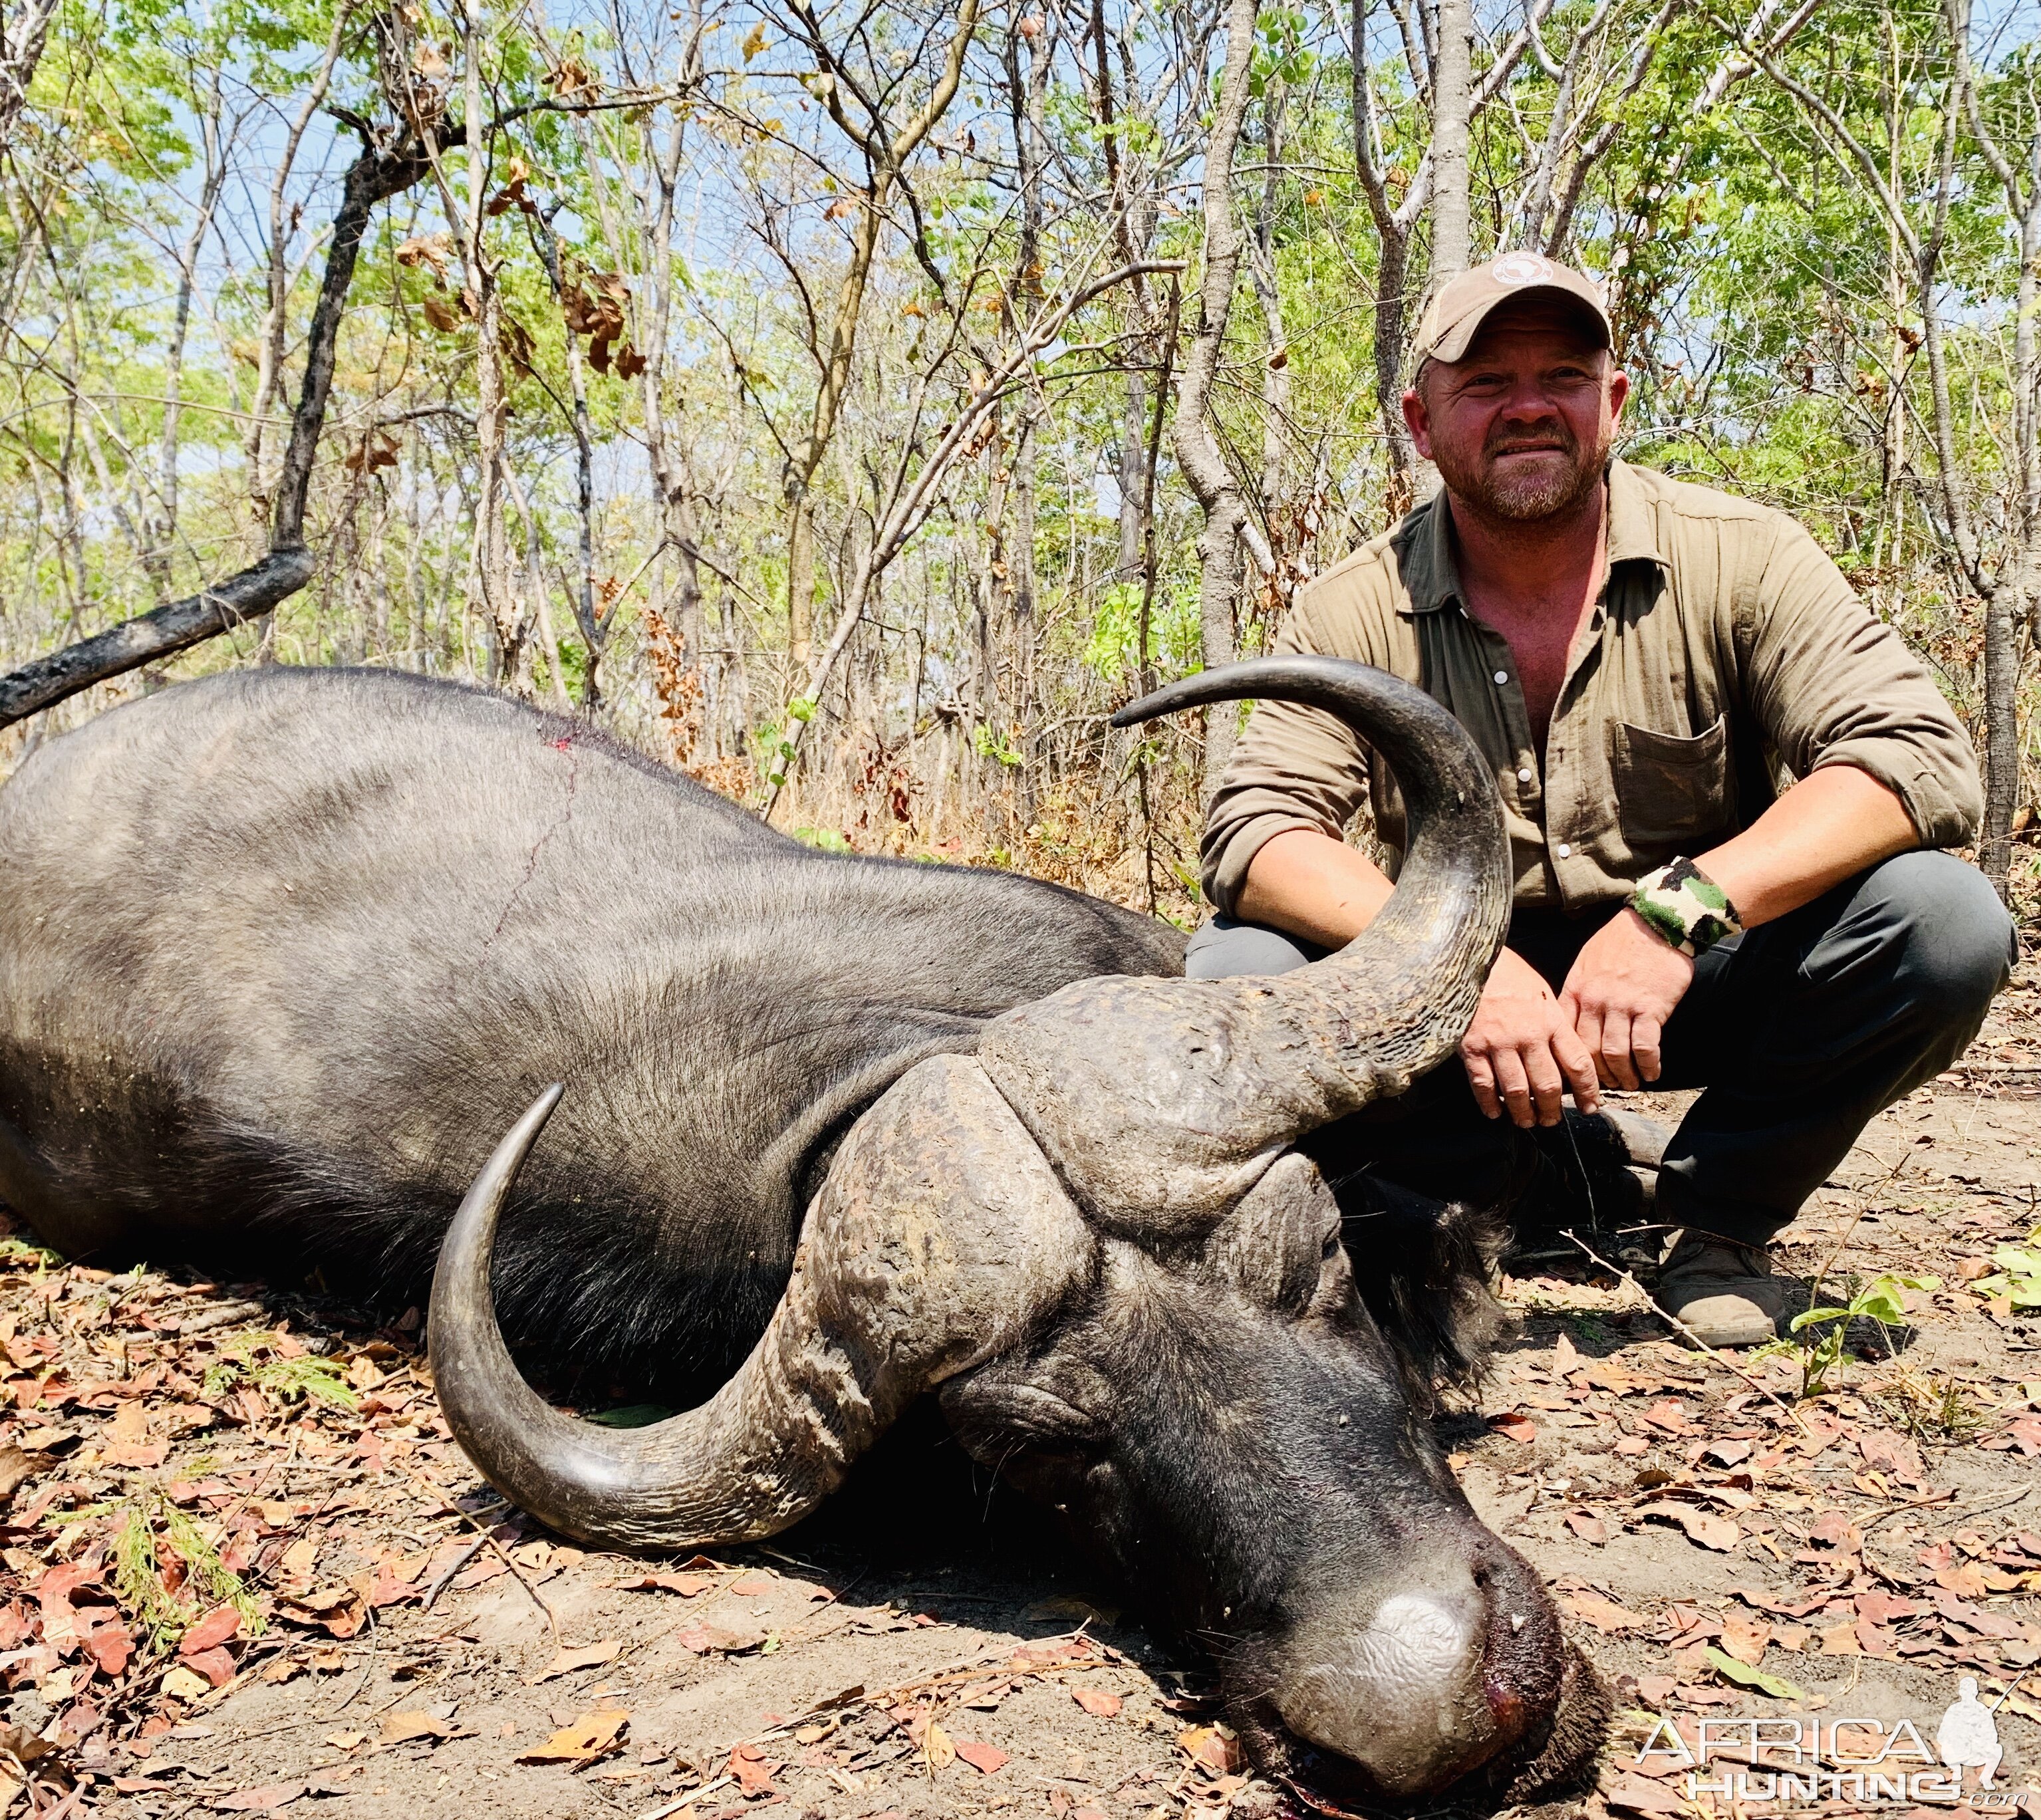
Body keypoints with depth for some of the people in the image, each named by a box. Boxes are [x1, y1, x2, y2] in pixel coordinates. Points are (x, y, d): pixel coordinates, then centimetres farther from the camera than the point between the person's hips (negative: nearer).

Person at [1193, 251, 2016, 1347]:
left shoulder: (1736, 557, -9)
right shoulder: (1354, 614, -7)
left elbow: (1923, 759, -19)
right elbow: (1251, 833, -17)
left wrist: (1682, 907, -34)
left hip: (1697, 981, 0)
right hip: (1467, 996, 1)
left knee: (1944, 920, -26)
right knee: (1239, 973, -23)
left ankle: (1718, 1214, -1)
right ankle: (1539, 1188, 0)